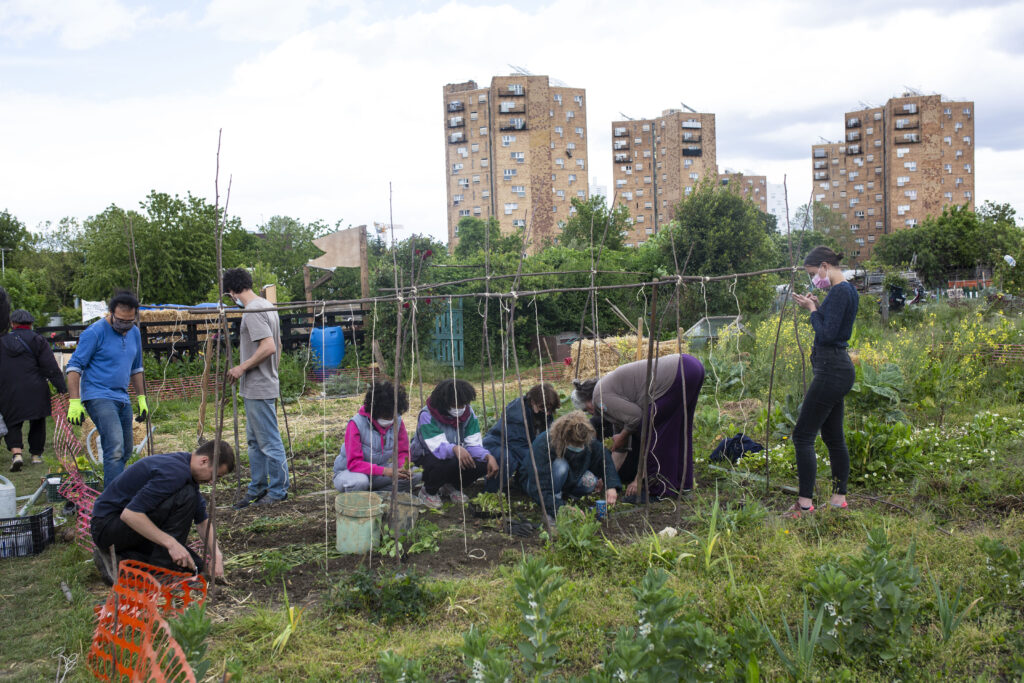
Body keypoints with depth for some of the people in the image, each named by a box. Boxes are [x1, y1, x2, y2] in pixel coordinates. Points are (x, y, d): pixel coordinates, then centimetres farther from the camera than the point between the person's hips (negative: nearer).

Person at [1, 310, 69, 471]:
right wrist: (63, 388, -8)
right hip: (34, 391, -1)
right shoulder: (37, 341, -1)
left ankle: (16, 453, -15)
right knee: (37, 422, 14)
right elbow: (51, 368, -7)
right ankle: (36, 454, 23)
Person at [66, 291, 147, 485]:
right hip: (98, 397, -8)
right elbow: (74, 367, -10)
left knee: (126, 450, 11)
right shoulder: (95, 332, -10)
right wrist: (74, 402, -17)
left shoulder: (134, 333, 12)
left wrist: (141, 398, 21)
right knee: (115, 448, -21)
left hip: (123, 399, 8)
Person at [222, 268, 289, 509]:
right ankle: (257, 489, 25)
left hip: (259, 389, -11)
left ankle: (278, 490, 7)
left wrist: (241, 368, -17)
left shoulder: (253, 311, -18)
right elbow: (277, 347, 18)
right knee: (255, 441, 17)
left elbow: (269, 347, -27)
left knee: (269, 441, -1)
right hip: (256, 388, 11)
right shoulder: (267, 306, 12)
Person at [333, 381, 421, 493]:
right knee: (360, 482, -41)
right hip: (348, 471, -5)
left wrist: (403, 467, -24)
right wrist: (384, 471, -39)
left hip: (378, 471, 5)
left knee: (416, 476, -17)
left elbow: (402, 452, 2)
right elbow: (353, 463, -26)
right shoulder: (356, 424, -22)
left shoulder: (397, 422, -7)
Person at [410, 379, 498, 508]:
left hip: (457, 455, 5)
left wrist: (488, 456, -37)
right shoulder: (427, 415, -28)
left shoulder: (468, 413, -13)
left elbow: (473, 444, -17)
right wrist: (455, 449, -60)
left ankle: (454, 487, 8)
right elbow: (437, 447, -38)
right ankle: (429, 491, -5)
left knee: (483, 464, -22)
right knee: (440, 465, -40)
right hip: (426, 455, -5)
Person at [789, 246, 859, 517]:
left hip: (831, 370, -11)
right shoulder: (847, 290, 14)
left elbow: (828, 335, -22)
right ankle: (839, 497, 22)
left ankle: (805, 503, -5)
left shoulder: (840, 292, -17)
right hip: (838, 370, 11)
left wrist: (812, 310, -9)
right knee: (833, 436, 15)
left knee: (803, 435, -7)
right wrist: (817, 307, 10)